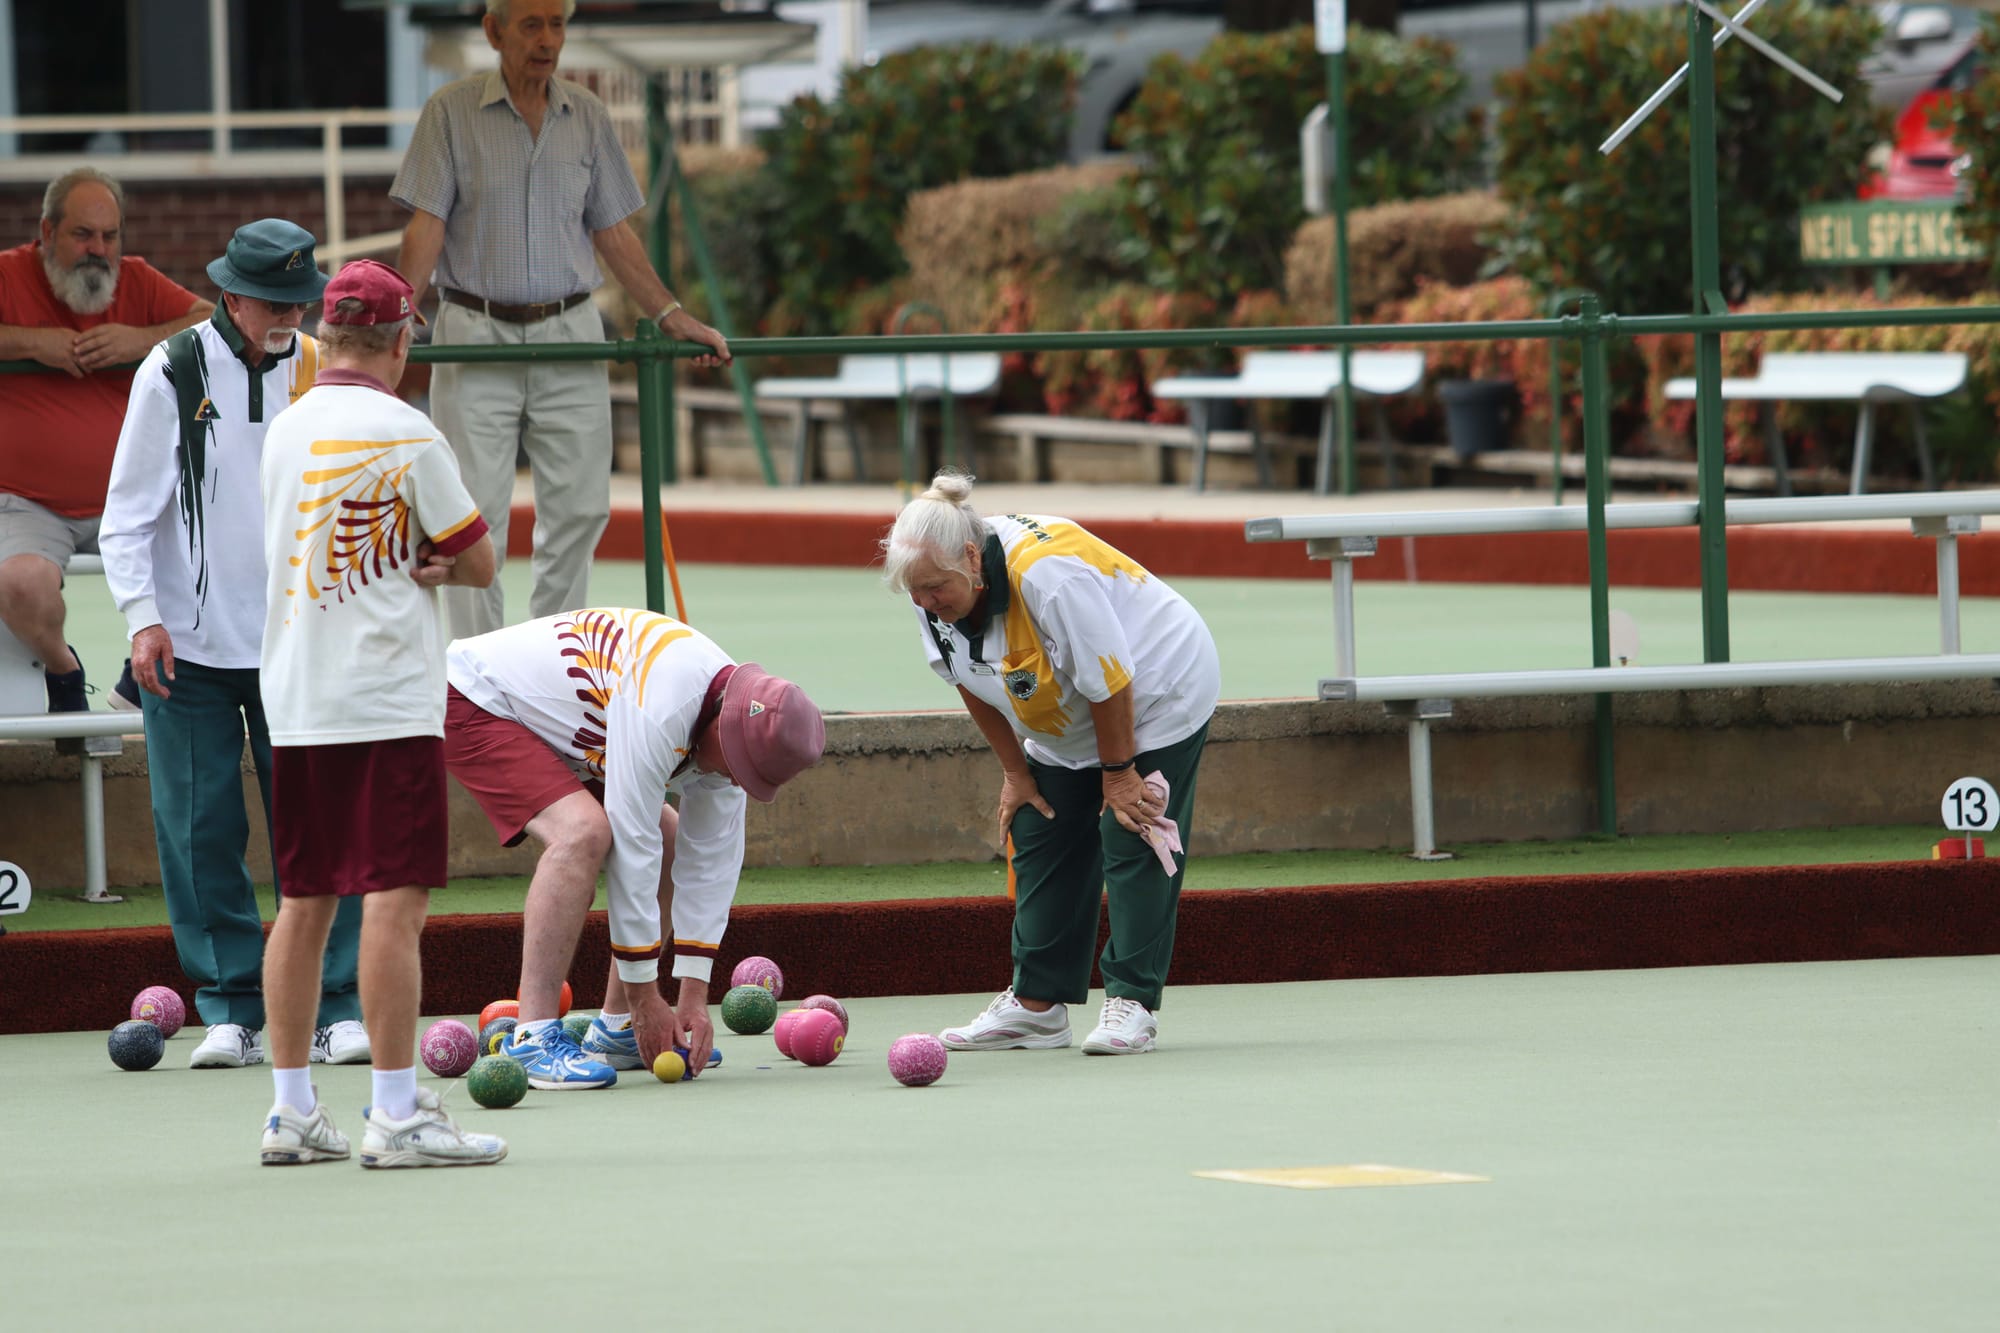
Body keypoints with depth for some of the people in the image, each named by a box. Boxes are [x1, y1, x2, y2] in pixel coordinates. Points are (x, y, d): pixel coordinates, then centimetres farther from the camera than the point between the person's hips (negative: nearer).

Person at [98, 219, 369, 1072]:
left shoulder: (319, 375, 5)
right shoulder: (173, 374, -3)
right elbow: (128, 512, 0)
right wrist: (142, 617, -10)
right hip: (190, 646, -2)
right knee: (201, 832, -1)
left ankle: (338, 1009, 0)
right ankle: (231, 1011, 6)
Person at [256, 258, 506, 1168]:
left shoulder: (285, 432, 10)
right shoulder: (403, 435, -10)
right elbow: (478, 563, -4)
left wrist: (407, 563, 3)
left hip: (293, 702, 7)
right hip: (386, 701, -7)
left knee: (304, 902, 11)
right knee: (395, 901, -7)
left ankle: (292, 1109, 14)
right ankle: (396, 1114, -11)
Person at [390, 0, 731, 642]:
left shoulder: (587, 117, 8)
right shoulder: (451, 112, -2)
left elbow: (613, 232, 13)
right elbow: (426, 227, -6)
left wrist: (672, 316, 9)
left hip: (569, 341, 3)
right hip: (476, 337, -3)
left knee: (578, 506, 2)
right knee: (476, 511, -5)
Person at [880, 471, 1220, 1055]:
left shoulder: (1047, 575, -40)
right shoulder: (938, 599, -16)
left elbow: (1109, 684, -30)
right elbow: (974, 685, 2)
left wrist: (1118, 774, -19)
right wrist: (1015, 771, 4)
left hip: (1155, 699, -7)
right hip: (1063, 729, 7)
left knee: (1131, 844, -12)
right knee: (1039, 842, 3)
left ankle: (1132, 1003, -8)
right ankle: (1036, 1004, 7)